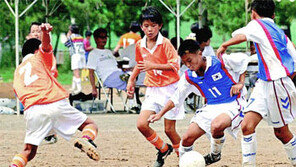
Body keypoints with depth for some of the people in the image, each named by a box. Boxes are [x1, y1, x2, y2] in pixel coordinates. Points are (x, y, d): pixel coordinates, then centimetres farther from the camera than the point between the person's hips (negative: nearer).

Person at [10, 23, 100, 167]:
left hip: (32, 111, 3)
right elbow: (45, 45, -4)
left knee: (28, 152, 11)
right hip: (57, 104, -3)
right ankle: (86, 139, -23)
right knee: (90, 125, 12)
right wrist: (45, 32, -26)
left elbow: (20, 94, 21)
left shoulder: (17, 72, 30)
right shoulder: (39, 57, 17)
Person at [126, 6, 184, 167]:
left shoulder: (165, 43, -12)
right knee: (141, 124, -10)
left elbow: (175, 65, -18)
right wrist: (131, 80, 16)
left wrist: (153, 66, -25)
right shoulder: (140, 45, 6)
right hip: (152, 90, 5)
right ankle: (163, 149, 14)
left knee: (169, 129, -4)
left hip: (169, 88, -5)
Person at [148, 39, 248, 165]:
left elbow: (244, 61, 3)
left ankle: (215, 155, -7)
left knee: (216, 125, -37)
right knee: (187, 139, -4)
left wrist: (240, 83, -7)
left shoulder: (221, 62, -13)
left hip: (232, 105, -6)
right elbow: (176, 99, 13)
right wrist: (160, 114, 6)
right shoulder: (188, 78, 1)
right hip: (211, 107, 6)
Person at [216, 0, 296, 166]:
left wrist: (224, 45, -12)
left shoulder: (257, 25, -5)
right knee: (247, 126, -3)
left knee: (281, 132, 5)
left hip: (277, 84, -7)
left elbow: (240, 36, -27)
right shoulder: (279, 32, 15)